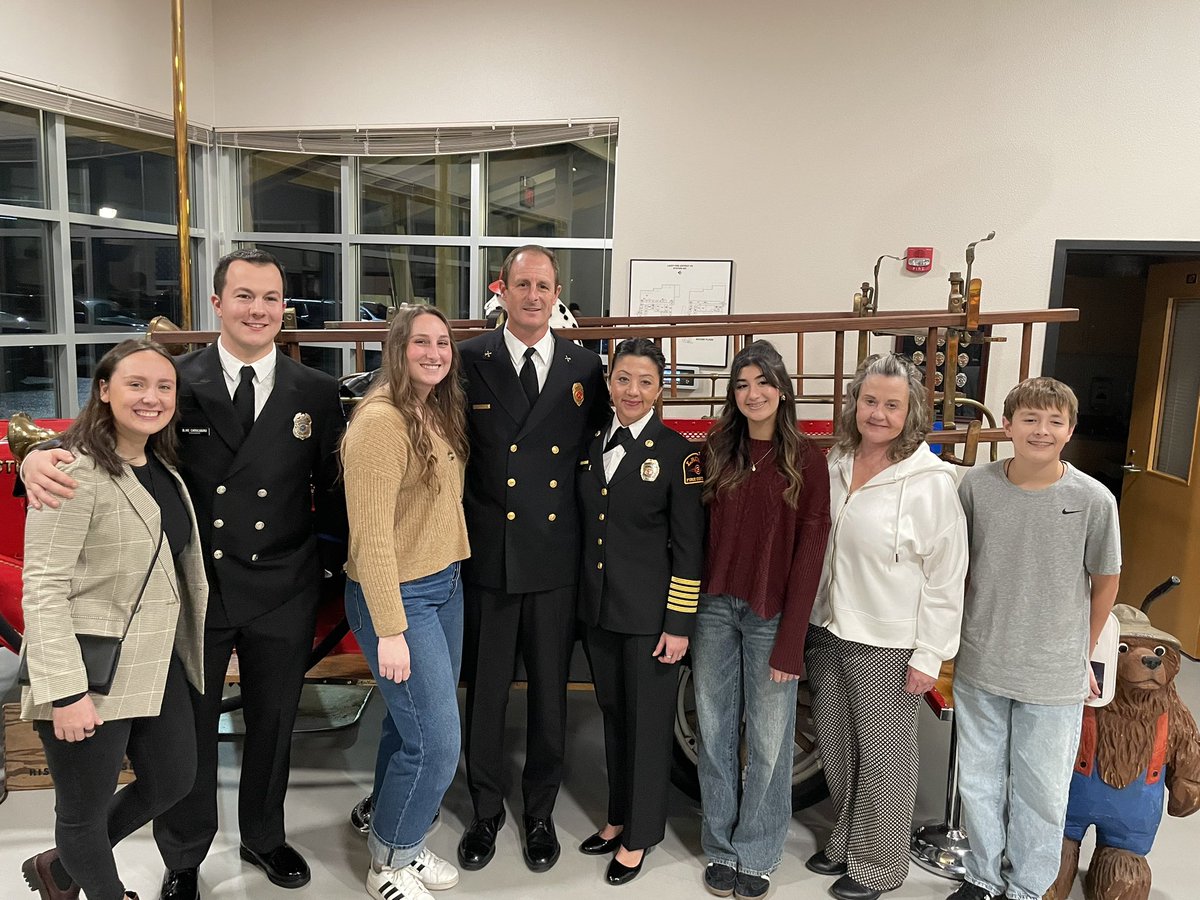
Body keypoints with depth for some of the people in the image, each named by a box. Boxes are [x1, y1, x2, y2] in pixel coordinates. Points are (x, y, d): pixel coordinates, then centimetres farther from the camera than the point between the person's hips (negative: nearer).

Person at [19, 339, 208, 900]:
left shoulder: (163, 468, 8)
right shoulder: (77, 472, -18)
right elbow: (43, 588, -20)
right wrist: (65, 692, -23)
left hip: (159, 664, 9)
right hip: (92, 675, -8)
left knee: (172, 781, 22)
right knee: (85, 807, 12)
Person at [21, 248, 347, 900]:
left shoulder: (316, 393, -1)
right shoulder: (176, 382, -5)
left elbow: (335, 487, 2)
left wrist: (333, 554, -6)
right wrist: (40, 456, -26)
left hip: (282, 595, 1)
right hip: (193, 590, -1)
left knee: (272, 726, 19)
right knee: (187, 731, 15)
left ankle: (263, 837, 44)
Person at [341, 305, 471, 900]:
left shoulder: (442, 414, 7)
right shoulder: (380, 420, -19)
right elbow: (371, 532, -21)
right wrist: (389, 631, -21)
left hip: (446, 586, 8)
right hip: (397, 595, -8)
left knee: (409, 728, 19)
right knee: (436, 744, -1)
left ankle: (394, 840, 38)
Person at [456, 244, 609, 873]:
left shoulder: (586, 368, 3)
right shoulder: (470, 361, -2)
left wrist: (586, 528, 1)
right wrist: (459, 531, -6)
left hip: (555, 560, 2)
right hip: (487, 556, -1)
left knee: (550, 693, 14)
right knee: (484, 691, 12)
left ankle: (540, 811, 35)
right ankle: (485, 810, 34)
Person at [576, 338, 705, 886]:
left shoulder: (677, 452, -11)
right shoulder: (591, 447, 6)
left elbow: (689, 546, -11)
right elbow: (586, 529, 12)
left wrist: (679, 624, -13)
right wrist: (579, 599, 10)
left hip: (649, 613, -5)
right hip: (597, 608, 5)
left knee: (648, 722, 8)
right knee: (613, 715, 18)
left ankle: (639, 836, 26)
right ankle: (619, 816, 37)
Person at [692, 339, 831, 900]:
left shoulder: (807, 462, -5)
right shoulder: (716, 451, 4)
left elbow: (808, 556, -7)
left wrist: (790, 642, -10)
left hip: (771, 615, -2)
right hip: (714, 606, 3)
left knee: (769, 740, 7)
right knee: (714, 732, 11)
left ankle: (757, 855, 27)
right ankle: (720, 848, 29)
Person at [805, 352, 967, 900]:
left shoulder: (930, 481, -14)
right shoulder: (835, 464, 1)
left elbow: (946, 576, -12)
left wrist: (930, 655, -11)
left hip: (887, 645, -5)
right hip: (827, 630, 5)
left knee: (882, 755, 10)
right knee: (834, 746, 18)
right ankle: (846, 841, 39)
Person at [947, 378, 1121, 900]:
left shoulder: (1094, 499, -12)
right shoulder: (976, 486, -8)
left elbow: (1105, 582, 2)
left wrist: (1082, 653, 8)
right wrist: (972, 634, 8)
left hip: (1055, 677, -2)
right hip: (979, 667, 2)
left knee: (1041, 792, 11)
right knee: (978, 781, 17)